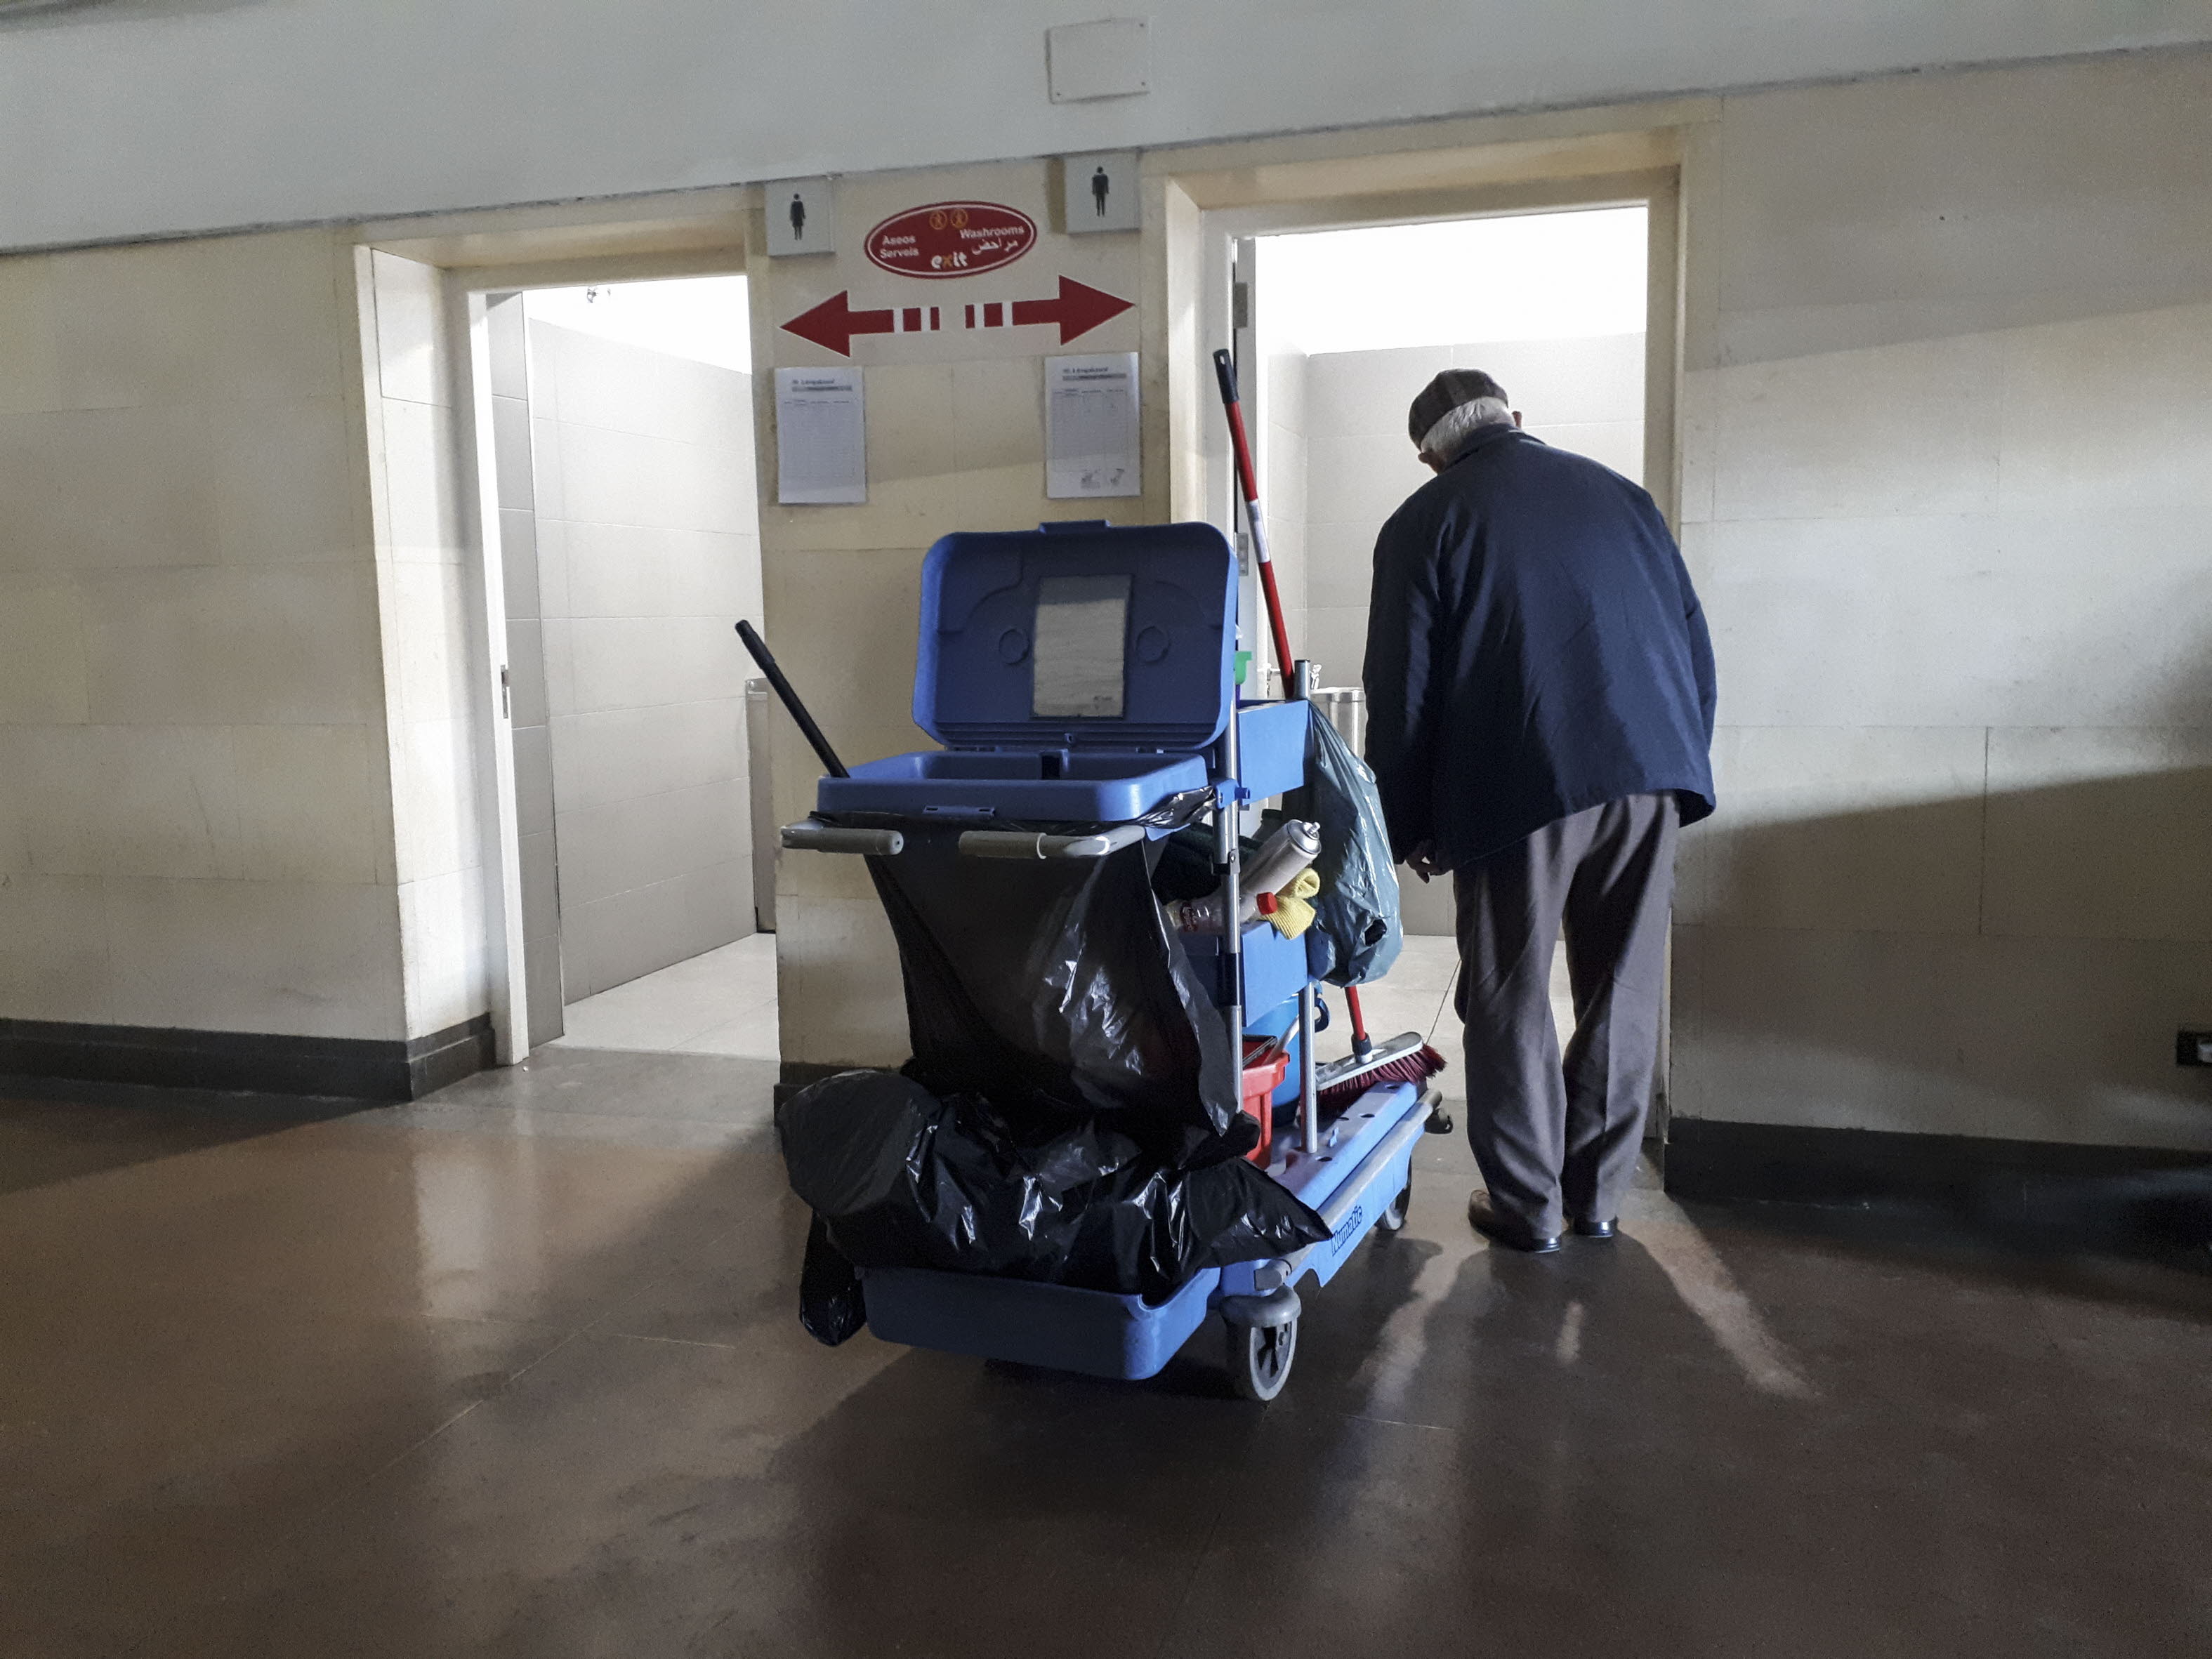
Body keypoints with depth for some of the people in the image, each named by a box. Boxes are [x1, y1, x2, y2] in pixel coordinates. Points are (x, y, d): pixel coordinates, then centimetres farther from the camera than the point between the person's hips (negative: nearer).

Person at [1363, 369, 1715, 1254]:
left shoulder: (1425, 521, 3)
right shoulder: (1619, 493, 15)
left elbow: (1403, 691, 0)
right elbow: (1694, 641, 16)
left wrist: (1404, 827, 9)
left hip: (1520, 788, -4)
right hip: (1651, 772, 4)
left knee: (1510, 999, 10)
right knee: (1622, 993, 14)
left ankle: (1527, 1205, 19)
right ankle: (1599, 1194, 26)